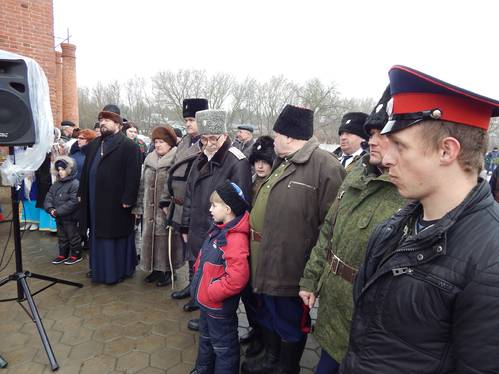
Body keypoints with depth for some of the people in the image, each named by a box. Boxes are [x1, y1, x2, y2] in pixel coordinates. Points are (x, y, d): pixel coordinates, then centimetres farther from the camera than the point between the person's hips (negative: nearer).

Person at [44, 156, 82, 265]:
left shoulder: (75, 184, -17)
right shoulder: (56, 184, 8)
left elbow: (73, 202, -23)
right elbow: (48, 198, 7)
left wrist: (58, 211, -22)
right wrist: (50, 209, -12)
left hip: (70, 218, -7)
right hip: (59, 218, 8)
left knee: (73, 236, 6)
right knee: (62, 237, 19)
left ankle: (76, 255, 19)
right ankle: (63, 255, 32)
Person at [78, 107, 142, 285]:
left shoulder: (128, 146, -9)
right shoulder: (94, 144, 15)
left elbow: (133, 175, -15)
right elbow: (86, 170, 17)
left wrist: (128, 199, -19)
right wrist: (82, 193, 12)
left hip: (116, 202, -7)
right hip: (95, 201, 7)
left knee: (116, 236, 3)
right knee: (98, 235, 16)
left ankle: (118, 270, 18)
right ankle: (98, 268, 31)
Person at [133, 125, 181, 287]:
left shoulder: (176, 160, -9)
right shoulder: (150, 159, 12)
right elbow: (143, 184, 15)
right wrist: (139, 206, 13)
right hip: (150, 209, 6)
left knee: (166, 237, 0)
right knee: (150, 236, 12)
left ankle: (169, 271, 17)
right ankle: (156, 268, 28)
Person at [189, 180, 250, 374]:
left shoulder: (236, 239, -29)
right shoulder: (218, 230, -1)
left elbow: (237, 279, -33)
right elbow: (204, 259, 14)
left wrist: (210, 293, -23)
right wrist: (198, 277, 5)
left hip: (219, 307, -9)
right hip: (206, 300, 10)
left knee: (223, 346, 13)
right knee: (205, 338, 30)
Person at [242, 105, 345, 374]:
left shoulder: (325, 167, -21)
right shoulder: (282, 164, 9)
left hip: (291, 269, -9)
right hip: (267, 263, 9)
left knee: (290, 324, 15)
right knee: (269, 316, 26)